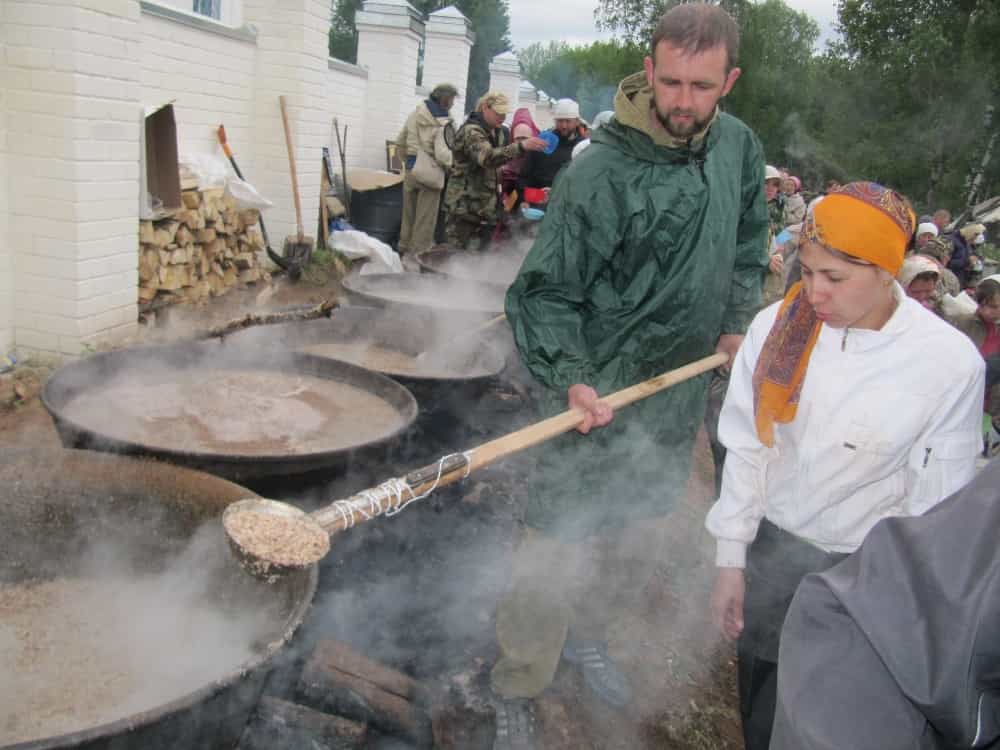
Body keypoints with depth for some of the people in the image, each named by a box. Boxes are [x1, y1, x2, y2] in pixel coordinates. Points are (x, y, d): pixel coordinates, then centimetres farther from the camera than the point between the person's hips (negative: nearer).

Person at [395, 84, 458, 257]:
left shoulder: (415, 115, 5)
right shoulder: (443, 123, -16)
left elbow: (400, 142, 13)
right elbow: (442, 154, -23)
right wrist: (455, 166, -6)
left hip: (411, 170, 6)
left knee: (408, 215, 18)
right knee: (425, 220, 3)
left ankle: (404, 251, 27)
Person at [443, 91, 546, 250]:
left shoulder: (497, 132, 13)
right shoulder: (470, 131, -16)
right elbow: (488, 157, -37)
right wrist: (521, 146, -48)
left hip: (486, 205, 9)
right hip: (464, 205, -9)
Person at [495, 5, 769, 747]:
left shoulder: (740, 145, 0)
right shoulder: (602, 172, -22)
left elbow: (749, 239, 17)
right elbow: (547, 291, -19)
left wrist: (737, 321, 9)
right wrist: (571, 378, -31)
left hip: (682, 395, 7)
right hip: (600, 400, -7)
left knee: (640, 537, 21)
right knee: (560, 546, 2)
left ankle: (588, 635, 45)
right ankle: (522, 680, 25)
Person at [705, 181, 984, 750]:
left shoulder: (952, 363, -17)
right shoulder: (777, 325, -12)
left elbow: (934, 503, -8)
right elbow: (746, 447, -4)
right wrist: (731, 558, 0)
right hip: (768, 543, 3)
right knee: (753, 695, 20)